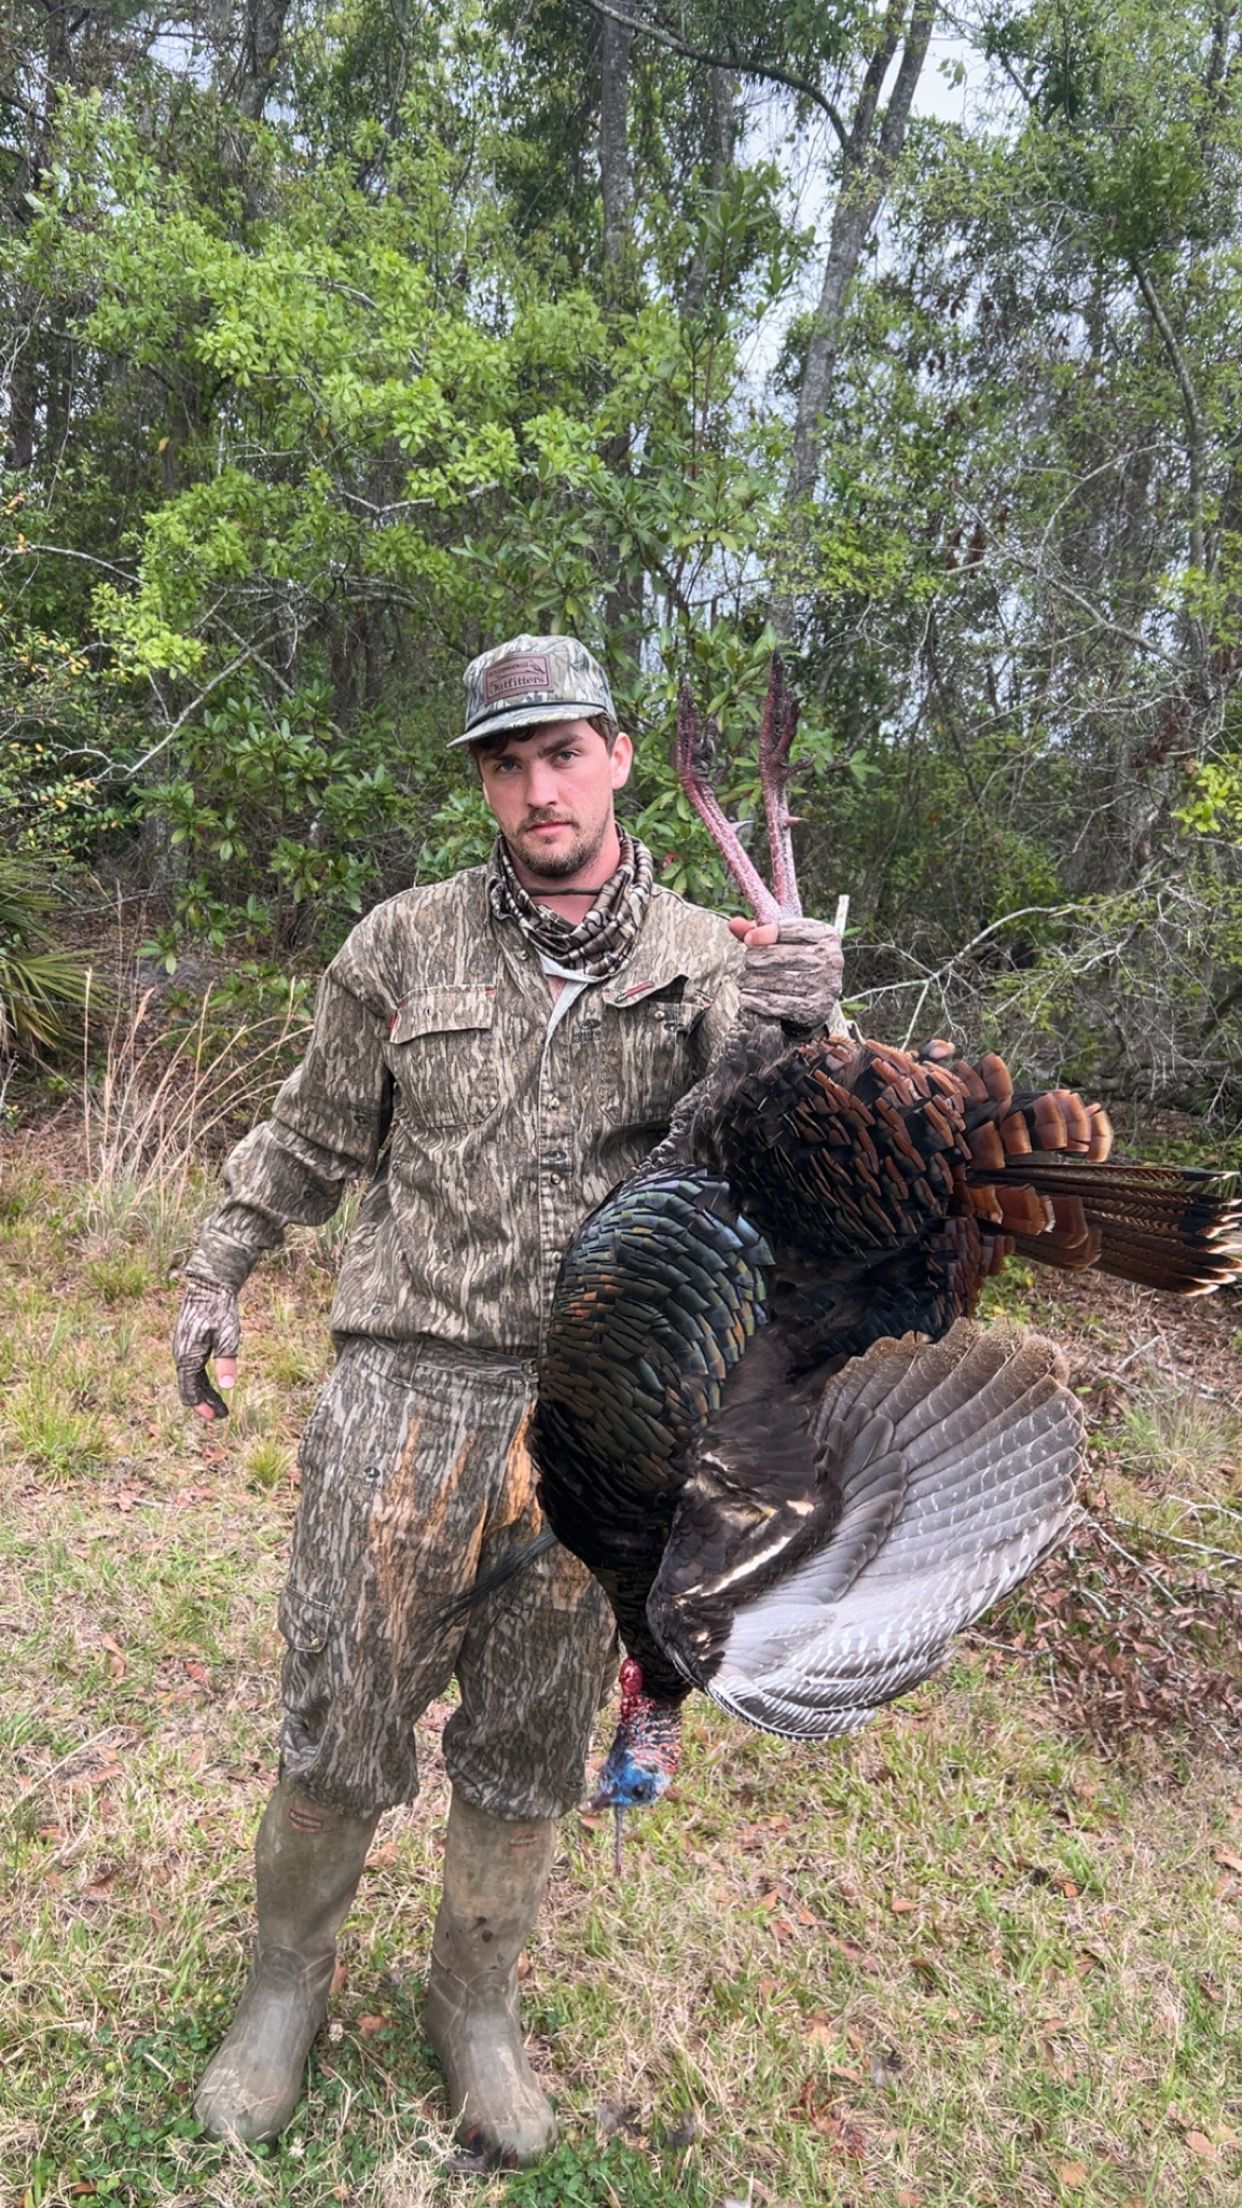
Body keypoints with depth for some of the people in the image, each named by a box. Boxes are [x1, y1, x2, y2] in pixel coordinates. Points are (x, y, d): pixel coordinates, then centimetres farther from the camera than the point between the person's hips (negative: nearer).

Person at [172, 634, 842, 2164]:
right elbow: (311, 1140, 12)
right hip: (407, 1393, 0)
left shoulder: (708, 963, 1)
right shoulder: (406, 945, 2)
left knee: (528, 1750, 16)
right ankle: (285, 1988, 40)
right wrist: (215, 1277, 12)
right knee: (338, 1729, 10)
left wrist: (796, 1044, -29)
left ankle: (474, 2008, 42)